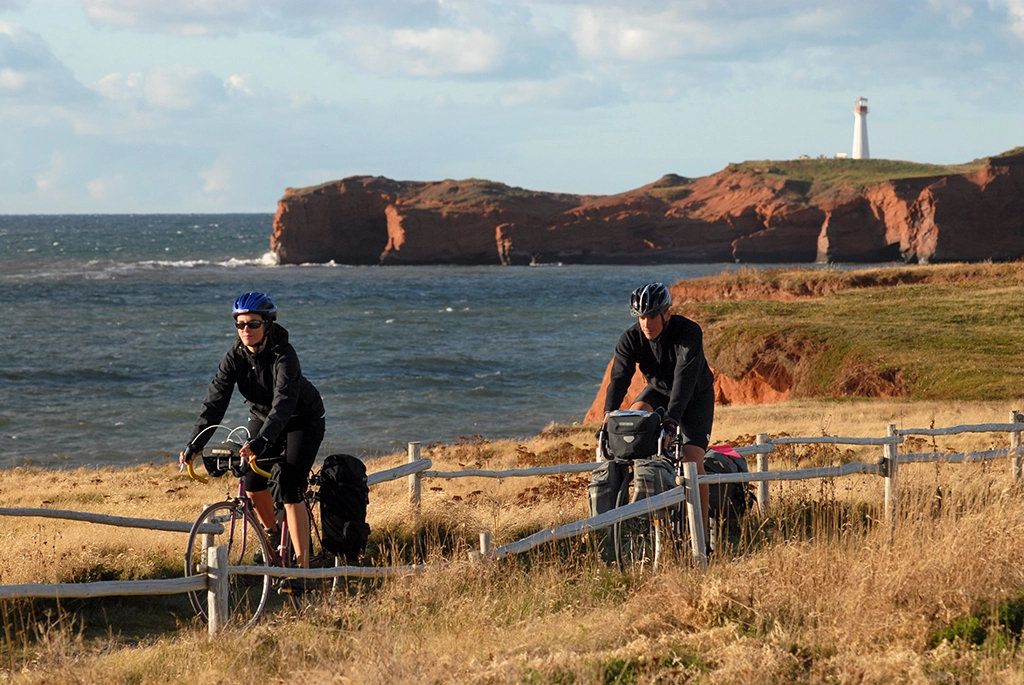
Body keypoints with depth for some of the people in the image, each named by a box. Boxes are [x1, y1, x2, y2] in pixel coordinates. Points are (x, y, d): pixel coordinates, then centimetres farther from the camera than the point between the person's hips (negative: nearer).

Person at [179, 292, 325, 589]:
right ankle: (273, 534, 15)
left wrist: (261, 441, -57)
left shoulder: (284, 355, -31)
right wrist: (194, 444, -32)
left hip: (303, 421, -5)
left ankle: (302, 568, -12)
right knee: (252, 480, -14)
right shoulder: (235, 356, -16)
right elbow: (216, 400, -21)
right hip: (263, 417, 5)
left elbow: (284, 402, -43)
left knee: (291, 491, -16)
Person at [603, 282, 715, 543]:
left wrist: (672, 418, -55)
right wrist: (608, 416, -44)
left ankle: (701, 532, -9)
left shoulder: (689, 332, -32)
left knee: (693, 461, -16)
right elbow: (619, 378, -28)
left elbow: (684, 377, -43)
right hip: (658, 390, 4)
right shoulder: (631, 338, -21)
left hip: (695, 397, -4)